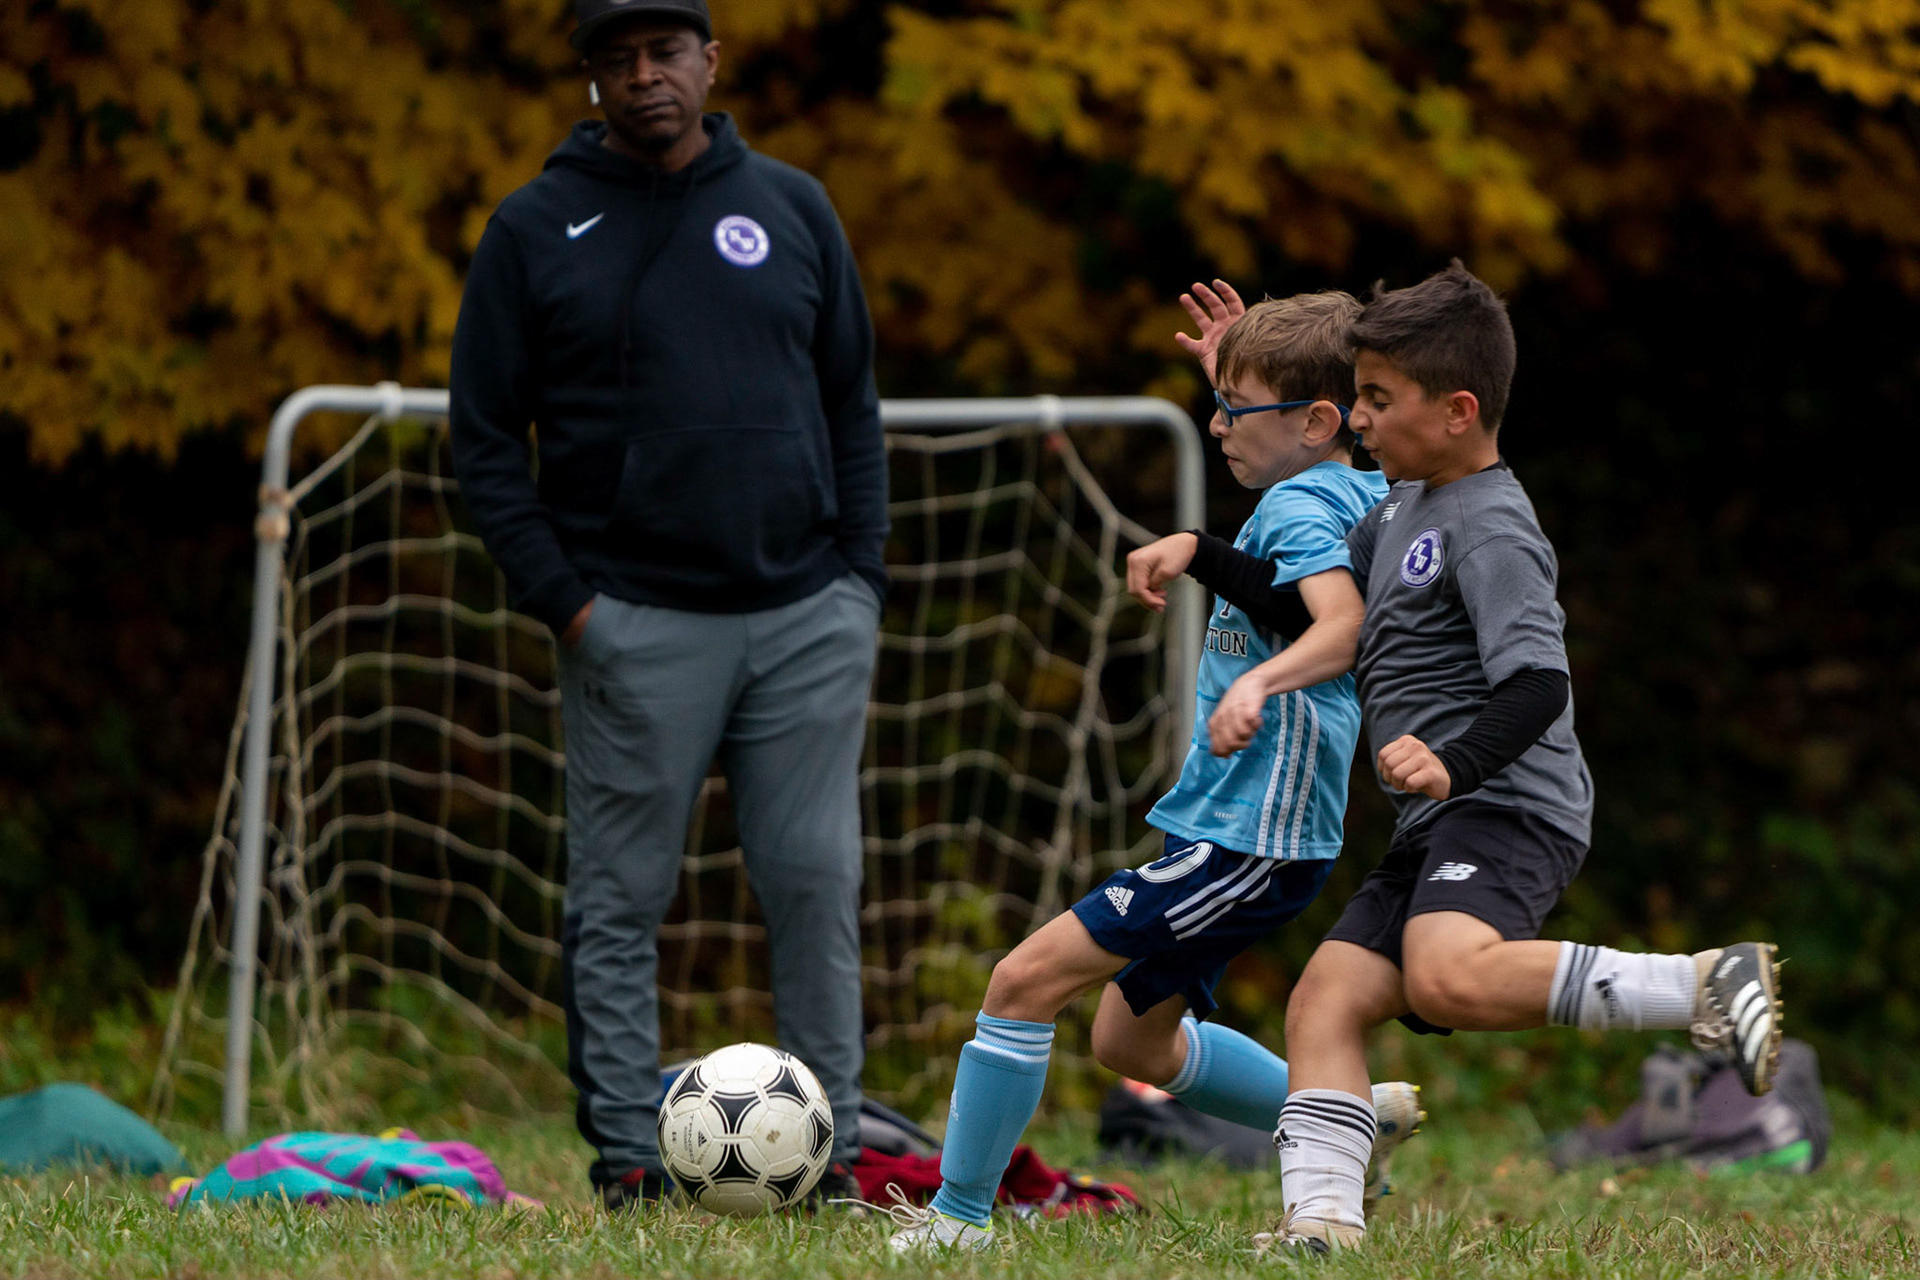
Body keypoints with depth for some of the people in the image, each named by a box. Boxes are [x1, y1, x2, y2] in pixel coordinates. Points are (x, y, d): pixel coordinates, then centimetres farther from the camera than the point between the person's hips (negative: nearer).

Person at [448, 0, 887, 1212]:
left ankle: (833, 1148, 5)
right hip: (637, 625, -2)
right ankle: (629, 1154, 4)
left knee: (818, 884, 0)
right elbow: (486, 434, 2)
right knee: (621, 900, -1)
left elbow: (853, 404, 14)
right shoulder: (536, 230, 3)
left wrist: (860, 571, 4)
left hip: (807, 616, 2)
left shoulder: (791, 207, 11)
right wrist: (562, 599, -7)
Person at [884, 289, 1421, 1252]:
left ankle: (957, 1216, -10)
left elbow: (1346, 620, -37)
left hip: (1248, 842, -10)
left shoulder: (1299, 505, -16)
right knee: (1131, 1040, 22)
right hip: (1246, 830, 10)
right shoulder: (1364, 495, 11)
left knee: (1029, 977, -14)